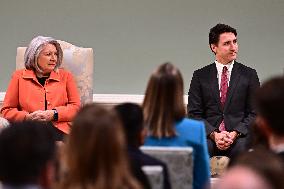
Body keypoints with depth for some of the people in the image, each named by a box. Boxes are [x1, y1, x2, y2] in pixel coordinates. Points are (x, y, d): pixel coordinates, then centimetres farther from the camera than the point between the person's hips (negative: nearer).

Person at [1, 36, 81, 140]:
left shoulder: (65, 76, 20)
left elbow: (76, 106, 13)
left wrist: (54, 114, -6)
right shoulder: (19, 76, 16)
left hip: (59, 129, 0)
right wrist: (28, 117, -5)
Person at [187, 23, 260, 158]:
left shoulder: (249, 75, 12)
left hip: (239, 136, 0)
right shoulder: (200, 76, 12)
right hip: (209, 135, 0)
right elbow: (194, 113, 6)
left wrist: (235, 133, -10)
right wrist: (214, 134, -11)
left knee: (242, 147, -35)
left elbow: (254, 113, 8)